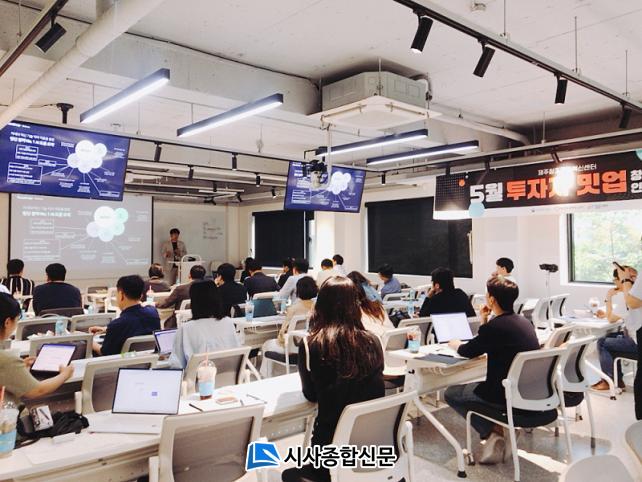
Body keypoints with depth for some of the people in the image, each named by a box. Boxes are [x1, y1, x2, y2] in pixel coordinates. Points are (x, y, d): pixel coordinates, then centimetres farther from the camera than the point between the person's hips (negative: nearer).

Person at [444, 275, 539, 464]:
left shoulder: (496, 326, -20)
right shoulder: (523, 322, 6)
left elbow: (467, 352, -5)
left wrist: (454, 344, 15)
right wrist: (485, 321, 14)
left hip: (508, 395, -9)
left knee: (451, 393, 12)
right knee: (479, 385, 34)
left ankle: (494, 432, 3)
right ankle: (498, 430, 20)